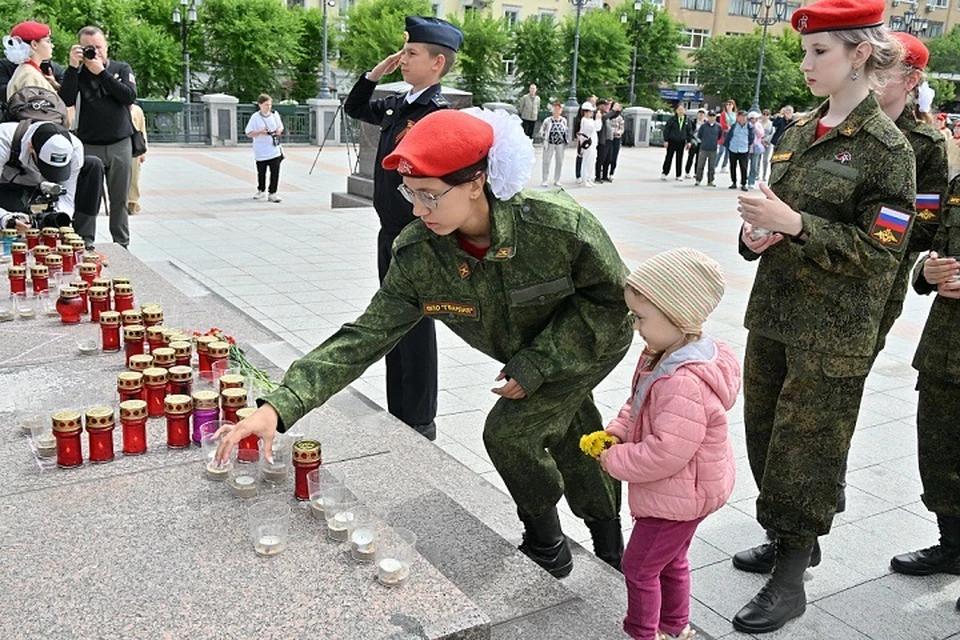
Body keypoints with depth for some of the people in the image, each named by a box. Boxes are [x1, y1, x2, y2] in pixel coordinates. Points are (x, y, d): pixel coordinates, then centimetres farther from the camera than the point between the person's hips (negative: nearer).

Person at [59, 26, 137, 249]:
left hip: (120, 145, 1)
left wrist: (101, 72, -12)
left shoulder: (122, 69, 7)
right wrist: (73, 66, -15)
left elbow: (130, 96, -10)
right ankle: (84, 244, 1)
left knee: (120, 198, 5)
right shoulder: (77, 72, 5)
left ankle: (121, 244, 13)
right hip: (88, 145, 0)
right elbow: (66, 101, -10)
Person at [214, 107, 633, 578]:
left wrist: (536, 366, -25)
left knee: (508, 430, -17)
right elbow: (365, 336, -26)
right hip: (525, 356, 5)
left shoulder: (559, 225, -38)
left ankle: (547, 548, 11)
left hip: (596, 340, -5)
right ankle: (610, 553, 46)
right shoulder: (417, 255, -26)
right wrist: (279, 406, -38)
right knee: (568, 437, 19)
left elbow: (613, 299, -22)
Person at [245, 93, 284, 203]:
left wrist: (279, 130, -7)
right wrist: (260, 132, -23)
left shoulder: (275, 114, 3)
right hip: (261, 152, -2)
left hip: (275, 150, 2)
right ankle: (261, 191, 31)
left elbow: (280, 127, 16)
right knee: (261, 172, 10)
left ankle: (272, 193, 4)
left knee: (275, 172, -4)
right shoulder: (255, 117, -8)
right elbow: (249, 133, -7)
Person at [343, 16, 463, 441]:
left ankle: (420, 422, 15)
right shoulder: (399, 105, 10)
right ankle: (397, 413, 30)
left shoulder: (438, 113, -16)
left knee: (416, 327, 1)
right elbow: (354, 109, 27)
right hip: (390, 232, 9)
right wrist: (374, 74, 11)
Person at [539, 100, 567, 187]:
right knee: (546, 162, -2)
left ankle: (556, 180, 16)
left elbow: (566, 131, 15)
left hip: (560, 144, 3)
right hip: (550, 143, -3)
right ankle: (545, 180, 5)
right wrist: (543, 138, -7)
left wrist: (567, 140, 10)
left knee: (559, 162, 6)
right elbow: (542, 130, 5)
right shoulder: (547, 120, -4)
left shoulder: (564, 120, 5)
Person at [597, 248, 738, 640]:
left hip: (677, 497, -10)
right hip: (679, 491, 10)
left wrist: (615, 461, -22)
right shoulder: (662, 358, -3)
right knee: (670, 561, 27)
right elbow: (637, 405, 12)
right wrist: (614, 433, -5)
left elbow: (665, 453, -36)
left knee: (639, 565, 8)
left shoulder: (685, 384, -37)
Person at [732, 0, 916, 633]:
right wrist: (754, 234, -3)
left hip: (832, 332, -7)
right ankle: (793, 539, 37)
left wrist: (793, 224, -23)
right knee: (765, 434, 16)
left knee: (804, 448, 1)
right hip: (772, 313, 7)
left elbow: (880, 250, -16)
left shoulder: (885, 145, -12)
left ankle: (790, 581, 17)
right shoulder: (799, 133, 9)